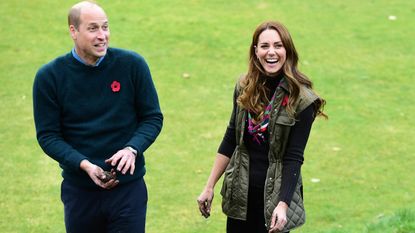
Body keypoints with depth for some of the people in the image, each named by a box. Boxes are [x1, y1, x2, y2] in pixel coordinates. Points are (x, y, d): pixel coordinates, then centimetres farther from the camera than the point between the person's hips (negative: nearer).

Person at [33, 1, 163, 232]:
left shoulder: (132, 64, -6)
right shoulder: (50, 76, -5)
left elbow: (153, 117, 1)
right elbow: (47, 135, -4)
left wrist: (132, 149, -18)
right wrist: (84, 165, -19)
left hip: (129, 188, -1)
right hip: (79, 191, 1)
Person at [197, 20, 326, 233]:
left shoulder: (301, 99, -11)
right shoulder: (245, 88, 2)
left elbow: (294, 157, -13)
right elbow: (230, 139, 9)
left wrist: (283, 204, -22)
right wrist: (209, 187, 8)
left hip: (274, 193, -4)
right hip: (240, 193, 4)